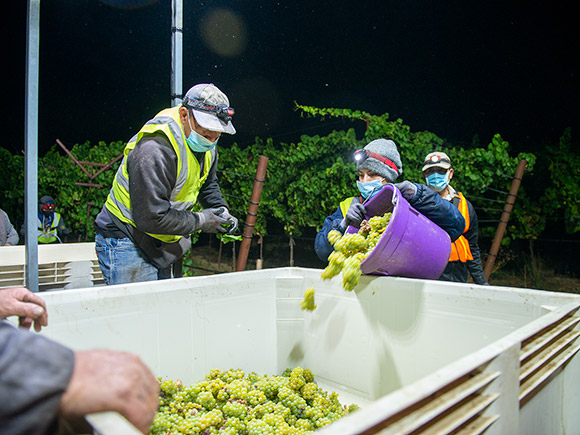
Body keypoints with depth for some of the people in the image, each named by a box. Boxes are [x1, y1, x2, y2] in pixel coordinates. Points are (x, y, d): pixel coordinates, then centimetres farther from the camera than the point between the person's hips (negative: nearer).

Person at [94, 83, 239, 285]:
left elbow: (208, 185, 20)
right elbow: (151, 217, -29)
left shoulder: (206, 145, 1)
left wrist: (221, 210, 1)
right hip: (126, 244, -8)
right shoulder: (155, 149, -28)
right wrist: (200, 221, -20)